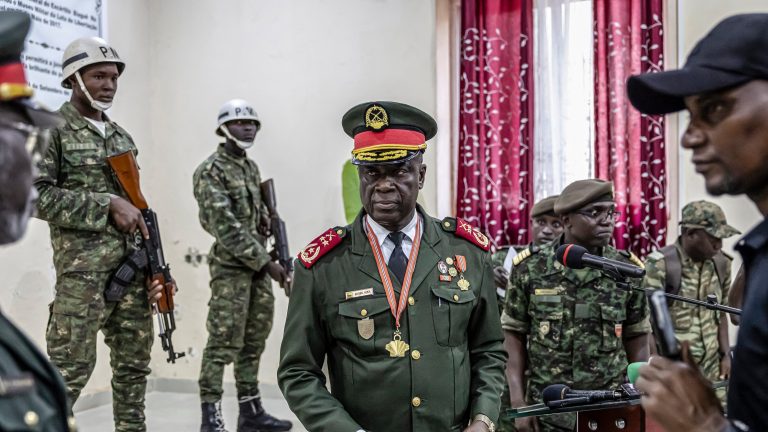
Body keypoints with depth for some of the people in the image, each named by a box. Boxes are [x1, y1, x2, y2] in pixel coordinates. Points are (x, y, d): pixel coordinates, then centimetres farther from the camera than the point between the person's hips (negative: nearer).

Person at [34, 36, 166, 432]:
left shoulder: (121, 135, 17)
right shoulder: (52, 130, -2)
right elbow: (38, 196, -13)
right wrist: (107, 204, -16)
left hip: (132, 265, 7)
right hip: (83, 267, -6)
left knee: (135, 363, 11)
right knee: (70, 366, -6)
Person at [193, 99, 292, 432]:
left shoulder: (252, 167, 15)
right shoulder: (210, 171, -10)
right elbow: (226, 227, -17)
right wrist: (266, 263, -19)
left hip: (258, 264, 8)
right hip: (230, 265, -8)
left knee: (254, 340, 11)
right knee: (223, 343, -7)